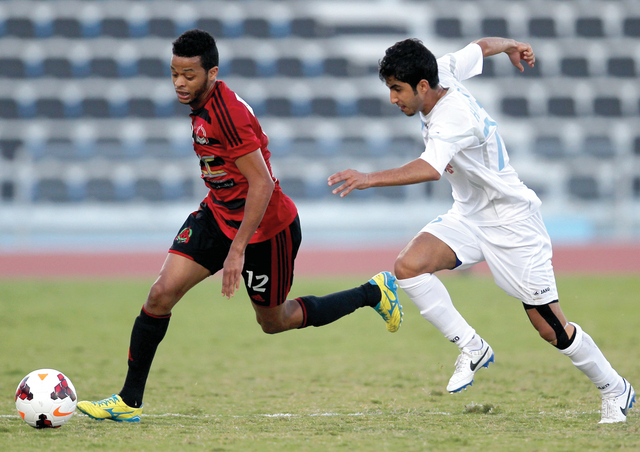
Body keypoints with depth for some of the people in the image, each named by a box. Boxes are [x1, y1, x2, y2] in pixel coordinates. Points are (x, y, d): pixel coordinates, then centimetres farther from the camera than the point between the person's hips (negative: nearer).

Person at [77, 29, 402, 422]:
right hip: (219, 214, 8)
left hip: (266, 228, -8)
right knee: (161, 295, -8)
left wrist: (238, 249, -28)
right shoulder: (203, 105, 1)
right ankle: (129, 402, 0)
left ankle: (374, 293, 30)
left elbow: (262, 183, -28)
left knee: (275, 321, 12)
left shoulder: (226, 113, -28)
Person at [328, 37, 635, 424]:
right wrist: (511, 45, 36)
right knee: (409, 266, -18)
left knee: (551, 327, -2)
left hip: (511, 222, -8)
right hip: (468, 215, 8)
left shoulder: (453, 118, -30)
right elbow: (482, 47, 14)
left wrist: (370, 179, -58)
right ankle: (472, 348, -4)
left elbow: (430, 169, -49)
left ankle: (616, 390, 20)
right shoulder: (442, 72, -5)